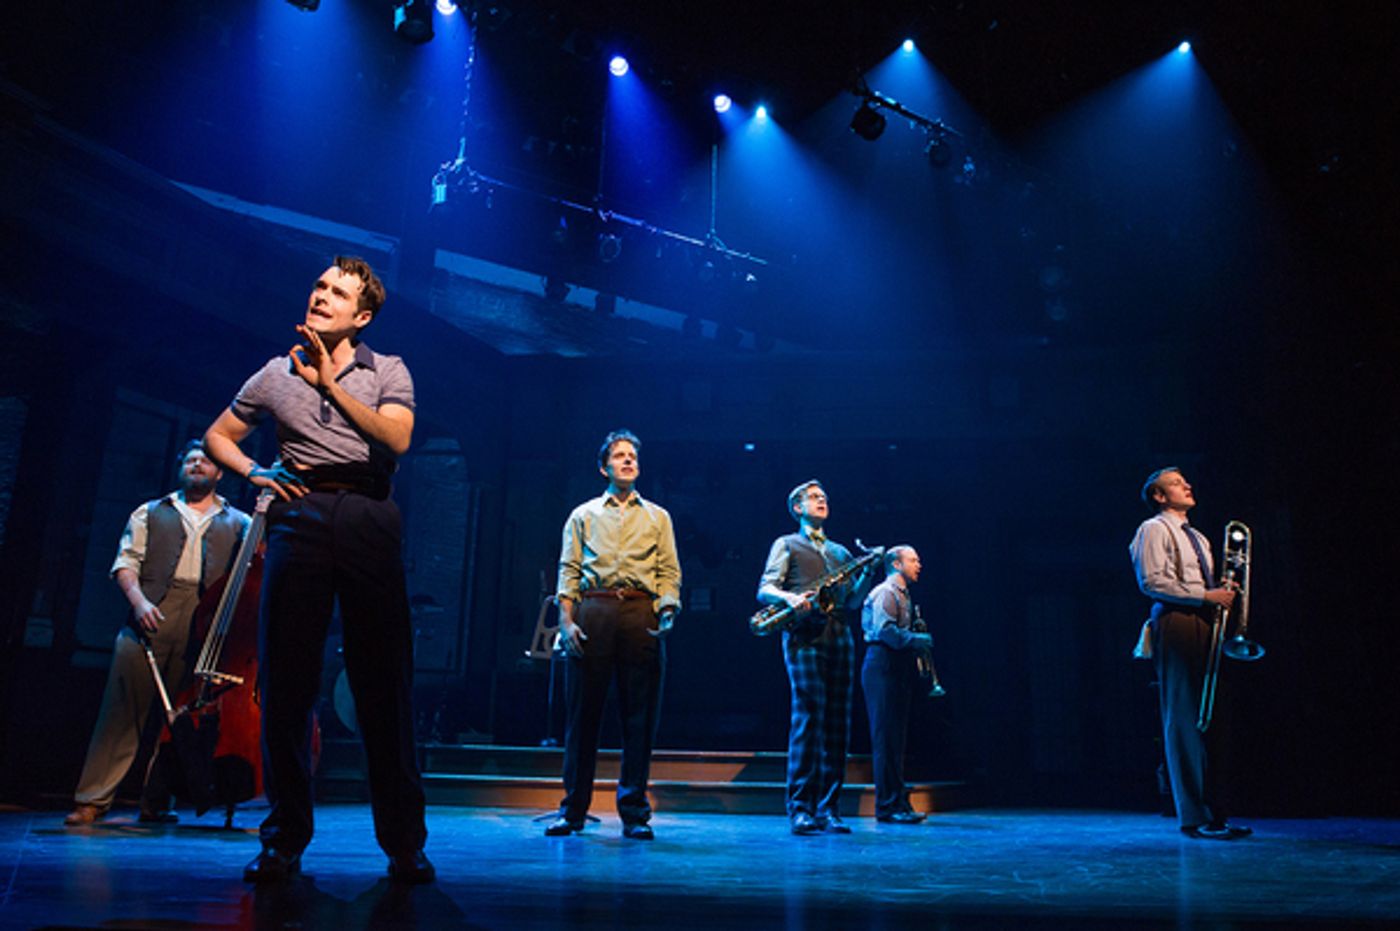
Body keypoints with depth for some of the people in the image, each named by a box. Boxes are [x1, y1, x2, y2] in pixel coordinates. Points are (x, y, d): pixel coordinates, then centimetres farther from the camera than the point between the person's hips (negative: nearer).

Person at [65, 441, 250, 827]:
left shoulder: (238, 523, 18)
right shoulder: (151, 513, 19)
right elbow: (126, 562, 10)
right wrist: (137, 599, -7)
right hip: (150, 619, 0)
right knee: (124, 709, -3)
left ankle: (155, 803, 9)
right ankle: (93, 799, 4)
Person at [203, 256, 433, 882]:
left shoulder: (387, 372, 12)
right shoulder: (276, 374, 18)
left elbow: (396, 437, -6)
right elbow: (218, 437, 26)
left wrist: (332, 384, -8)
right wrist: (254, 472, 7)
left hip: (368, 519, -2)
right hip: (298, 518, 2)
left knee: (383, 682, -3)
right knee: (285, 679, 0)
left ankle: (404, 843, 5)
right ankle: (285, 840, 13)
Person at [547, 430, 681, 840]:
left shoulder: (657, 517, 19)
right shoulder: (583, 515, 17)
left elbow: (669, 571, 11)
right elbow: (568, 570, 8)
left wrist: (667, 608, -8)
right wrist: (566, 620, -4)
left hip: (642, 615, 1)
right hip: (593, 613, 0)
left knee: (640, 717, 0)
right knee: (583, 712, 0)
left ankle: (634, 812, 9)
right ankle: (573, 810, 9)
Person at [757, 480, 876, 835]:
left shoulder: (840, 551, 26)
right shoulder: (786, 544, 13)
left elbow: (850, 602, 19)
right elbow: (764, 589, 0)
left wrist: (867, 573, 4)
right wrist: (789, 598, -21)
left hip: (838, 636, 5)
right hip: (803, 635, -5)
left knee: (837, 722, 1)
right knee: (808, 716, -14)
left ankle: (828, 809, 5)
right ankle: (800, 809, -10)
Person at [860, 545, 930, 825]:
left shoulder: (902, 594, 23)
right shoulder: (885, 592, -7)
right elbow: (884, 629, -21)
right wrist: (917, 640, -16)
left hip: (896, 670, 10)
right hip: (883, 668, -10)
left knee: (895, 737, 11)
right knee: (886, 738, -7)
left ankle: (898, 803, 16)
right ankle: (888, 805, -4)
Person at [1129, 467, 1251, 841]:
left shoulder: (1197, 538, 27)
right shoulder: (1154, 530, 0)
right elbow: (1152, 581, -12)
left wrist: (1222, 593, 5)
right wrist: (1205, 595, -14)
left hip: (1202, 626, 8)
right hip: (1175, 624, -8)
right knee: (1184, 720, -9)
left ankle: (1213, 813, 10)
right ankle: (1192, 817, -7)